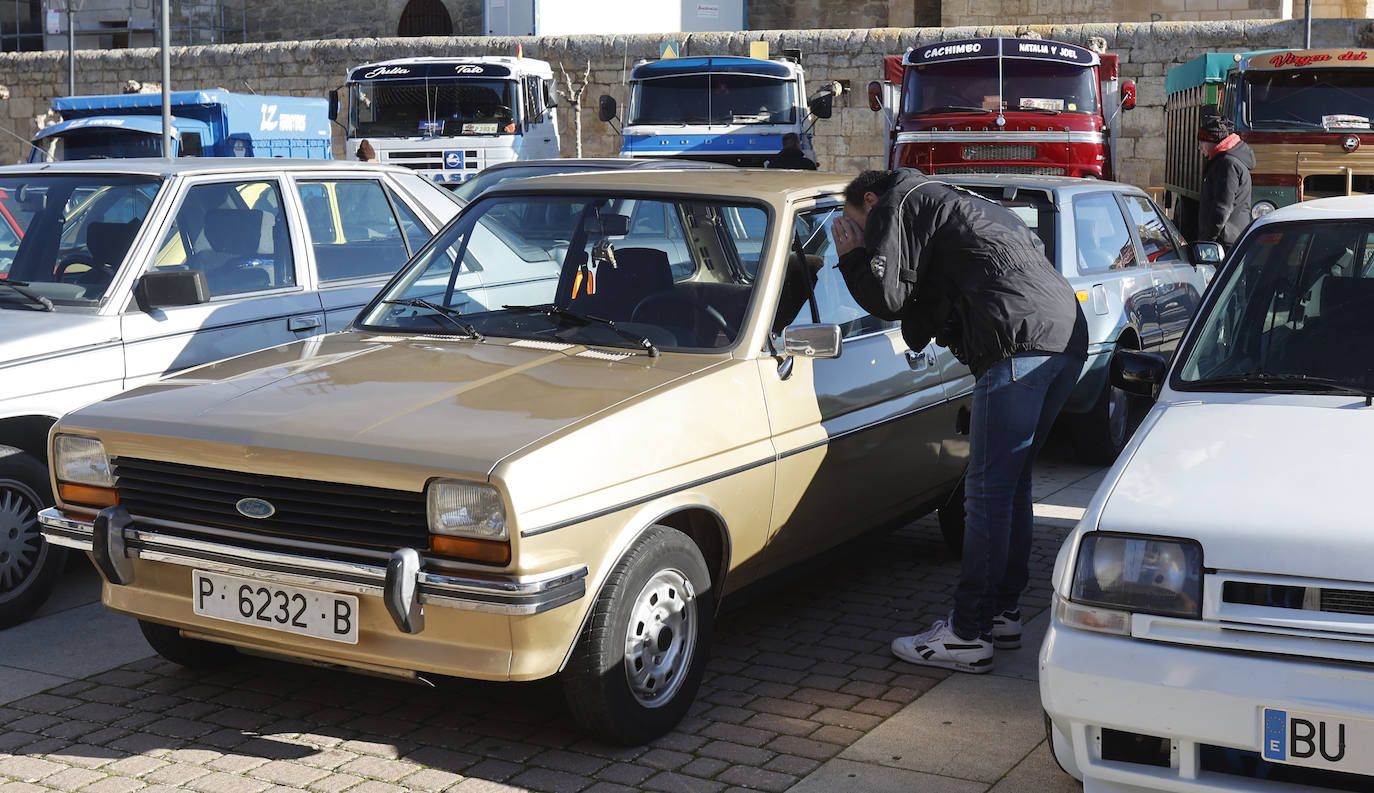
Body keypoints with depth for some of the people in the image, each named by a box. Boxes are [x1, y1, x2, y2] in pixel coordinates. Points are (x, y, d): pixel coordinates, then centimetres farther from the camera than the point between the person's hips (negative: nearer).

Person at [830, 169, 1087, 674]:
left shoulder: (897, 205, 8)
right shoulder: (953, 203, 35)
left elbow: (887, 297, -2)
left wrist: (851, 255, 15)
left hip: (1019, 342, -10)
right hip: (1068, 336, 10)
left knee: (989, 490, -7)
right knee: (1012, 481, 17)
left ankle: (968, 637, -4)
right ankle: (1001, 614, 24)